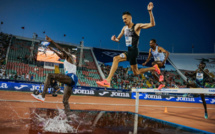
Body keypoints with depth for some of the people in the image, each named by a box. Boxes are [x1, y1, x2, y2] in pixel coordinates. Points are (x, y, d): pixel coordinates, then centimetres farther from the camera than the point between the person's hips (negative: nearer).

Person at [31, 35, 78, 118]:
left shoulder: (70, 57, 3)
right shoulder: (66, 59, 29)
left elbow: (62, 49, -11)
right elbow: (60, 56, 47)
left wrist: (51, 41, -14)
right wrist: (53, 50, 54)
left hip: (71, 77, -10)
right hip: (69, 80, 10)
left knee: (49, 75, -20)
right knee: (65, 101, 10)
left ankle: (42, 96, -26)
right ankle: (68, 118, 11)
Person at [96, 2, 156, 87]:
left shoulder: (137, 26, -7)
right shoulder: (124, 28, 13)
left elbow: (152, 24, -15)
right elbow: (118, 39, 21)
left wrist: (150, 11, -25)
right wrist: (114, 39, -3)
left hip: (134, 51, -8)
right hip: (129, 51, 8)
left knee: (116, 59, -25)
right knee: (136, 73, 16)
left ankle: (108, 81, -26)